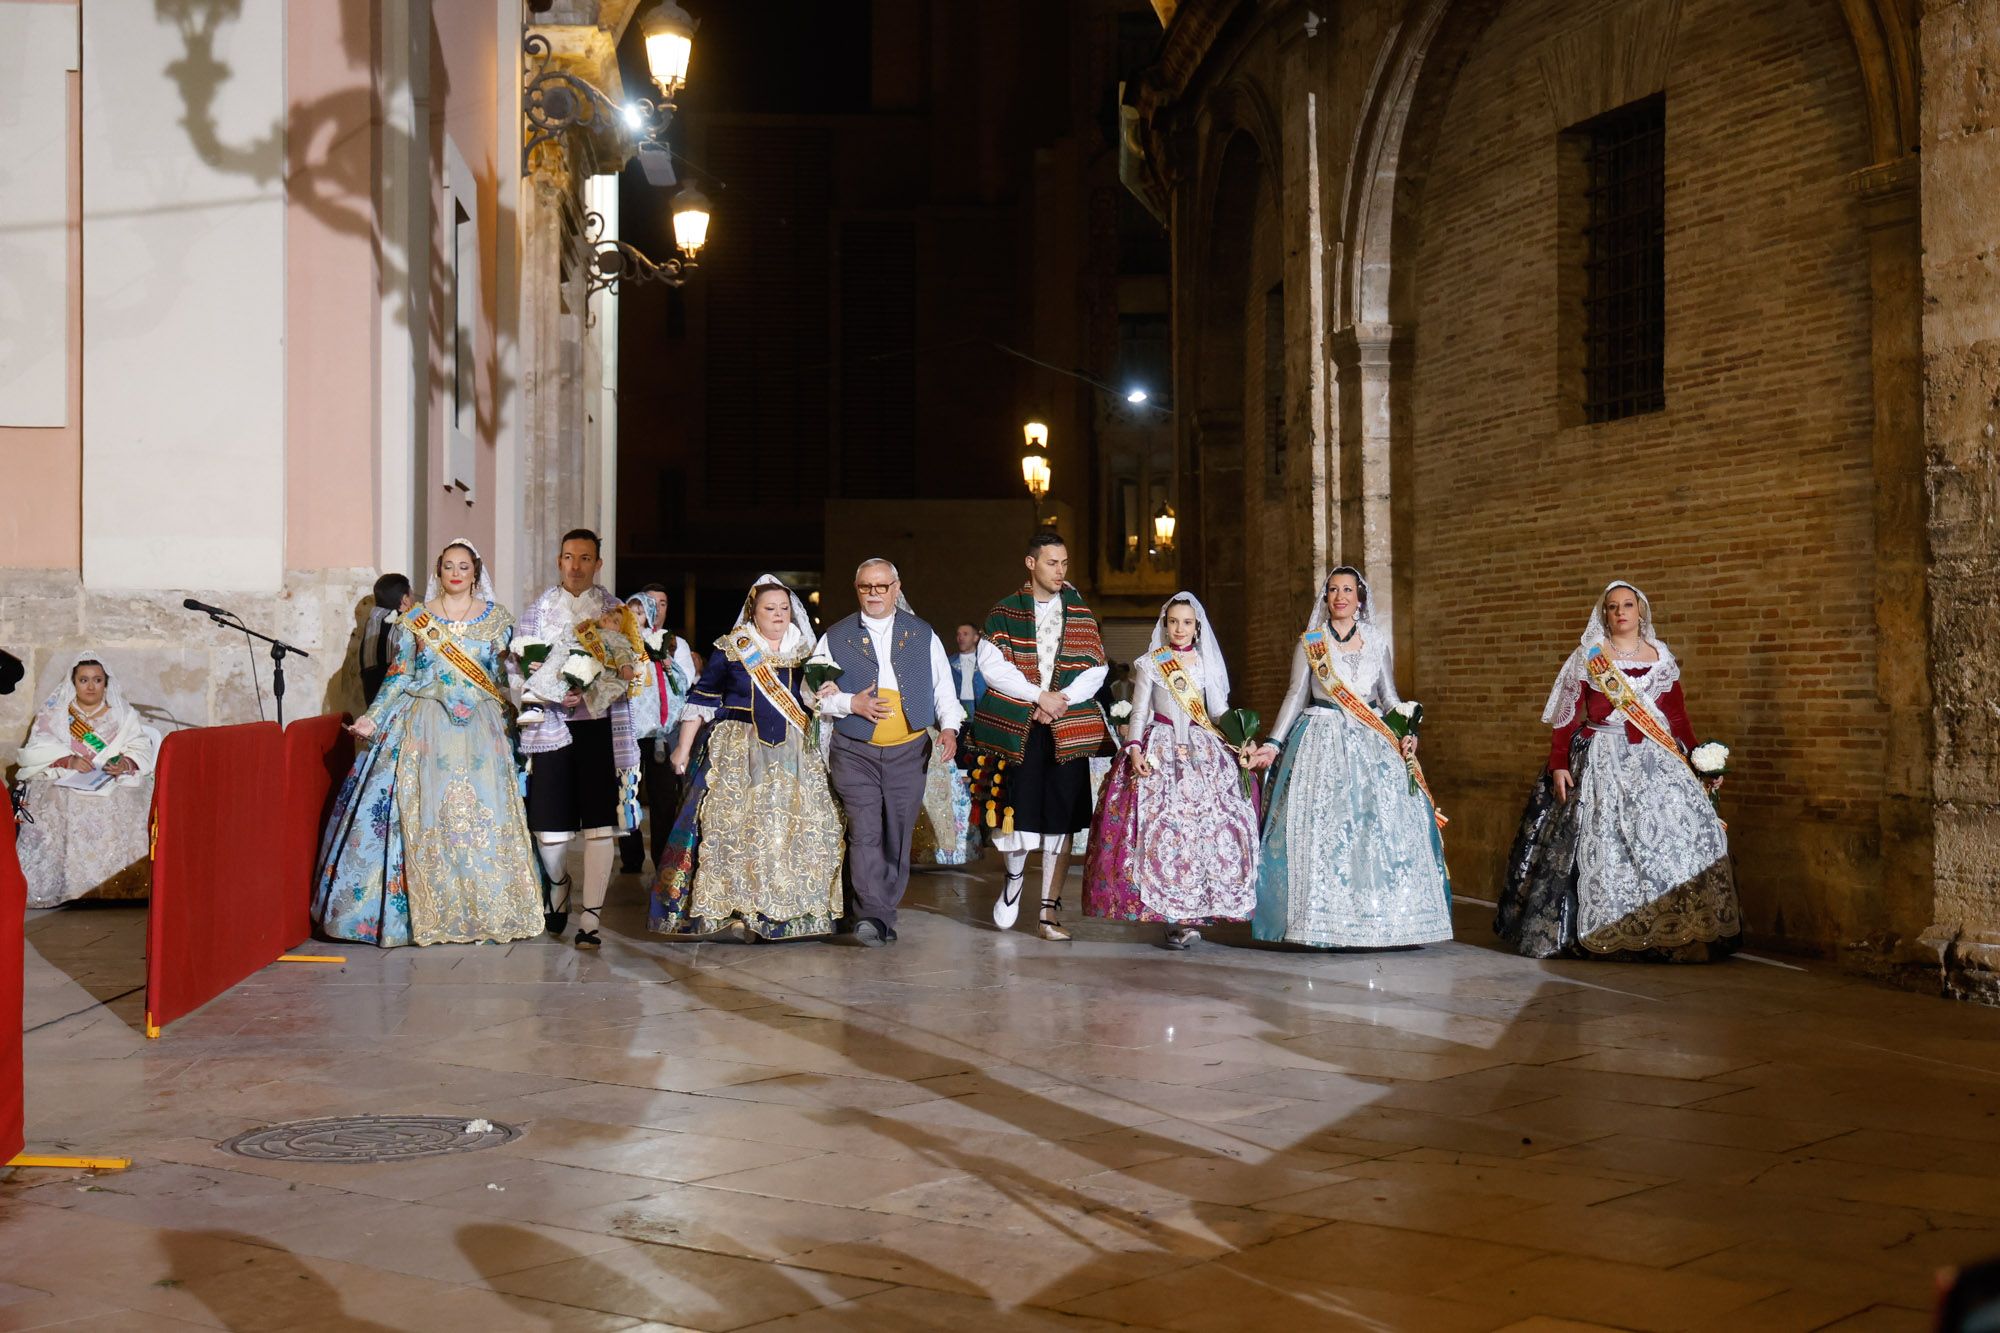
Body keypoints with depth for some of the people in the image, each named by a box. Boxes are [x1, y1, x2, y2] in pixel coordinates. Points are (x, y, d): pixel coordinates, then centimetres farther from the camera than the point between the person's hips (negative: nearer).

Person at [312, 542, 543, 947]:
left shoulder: (496, 618, 8)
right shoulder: (417, 618, 7)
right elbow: (400, 674, 7)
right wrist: (373, 718, -2)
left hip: (479, 730, 0)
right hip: (426, 728, 0)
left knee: (482, 815, -4)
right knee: (426, 817, -3)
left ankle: (484, 910, 3)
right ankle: (430, 912, 4)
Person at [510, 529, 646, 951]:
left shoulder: (616, 611, 11)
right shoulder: (539, 610, 11)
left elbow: (636, 665, 10)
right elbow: (516, 666, 6)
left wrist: (622, 675, -13)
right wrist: (552, 694, -11)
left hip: (601, 727, 0)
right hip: (551, 726, 1)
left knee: (600, 825, -7)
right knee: (549, 829, 0)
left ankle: (590, 920, -1)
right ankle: (559, 885, 32)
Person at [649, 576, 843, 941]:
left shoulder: (806, 651, 12)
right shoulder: (730, 650, 2)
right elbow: (702, 699, 4)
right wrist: (683, 748, 0)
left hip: (794, 756, 3)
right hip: (739, 752, -3)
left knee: (799, 827, -3)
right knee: (735, 825, -10)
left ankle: (794, 910, 5)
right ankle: (735, 910, -7)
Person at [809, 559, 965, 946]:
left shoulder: (923, 635, 12)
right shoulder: (835, 638, 7)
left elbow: (943, 687, 12)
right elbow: (815, 692, 5)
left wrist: (949, 726, -3)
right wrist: (851, 704, -11)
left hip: (909, 752, 2)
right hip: (855, 752, -2)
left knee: (898, 837, 3)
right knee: (865, 834, -14)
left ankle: (882, 915, 13)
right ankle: (872, 915, -18)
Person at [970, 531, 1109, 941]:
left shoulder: (1081, 614, 11)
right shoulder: (1006, 612, 6)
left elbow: (1095, 670, 5)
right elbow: (991, 664, -5)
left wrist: (1062, 699, -10)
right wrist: (1038, 696, -13)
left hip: (1068, 729, 2)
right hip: (1019, 727, -1)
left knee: (1061, 819, 0)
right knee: (1019, 810, -3)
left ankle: (1049, 911, 5)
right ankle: (1014, 881, 25)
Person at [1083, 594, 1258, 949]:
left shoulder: (1207, 664, 13)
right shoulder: (1149, 664, 7)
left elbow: (1220, 711, 12)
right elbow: (1138, 711, 5)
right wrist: (1135, 748, -9)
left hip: (1204, 753, 2)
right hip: (1159, 750, -2)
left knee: (1209, 824, -11)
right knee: (1161, 825, -12)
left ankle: (1195, 911, -5)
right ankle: (1172, 915, -7)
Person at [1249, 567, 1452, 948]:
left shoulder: (1376, 640, 11)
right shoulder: (1310, 642, 5)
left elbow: (1389, 696, 14)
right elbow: (1296, 695, 6)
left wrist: (1406, 732, -2)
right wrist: (1274, 744, -1)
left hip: (1372, 744, 2)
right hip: (1323, 741, -2)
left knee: (1381, 825, -6)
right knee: (1321, 825, -8)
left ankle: (1377, 917, 1)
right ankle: (1323, 921, -4)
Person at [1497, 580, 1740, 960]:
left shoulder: (1661, 658, 11)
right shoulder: (1587, 657, 3)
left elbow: (1678, 716, 11)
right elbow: (1567, 716, -1)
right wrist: (1558, 765, -9)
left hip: (1656, 762, 3)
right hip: (1604, 763, -2)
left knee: (1681, 830, -8)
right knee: (1605, 842, -5)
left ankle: (1679, 933, -1)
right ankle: (1606, 935, 2)